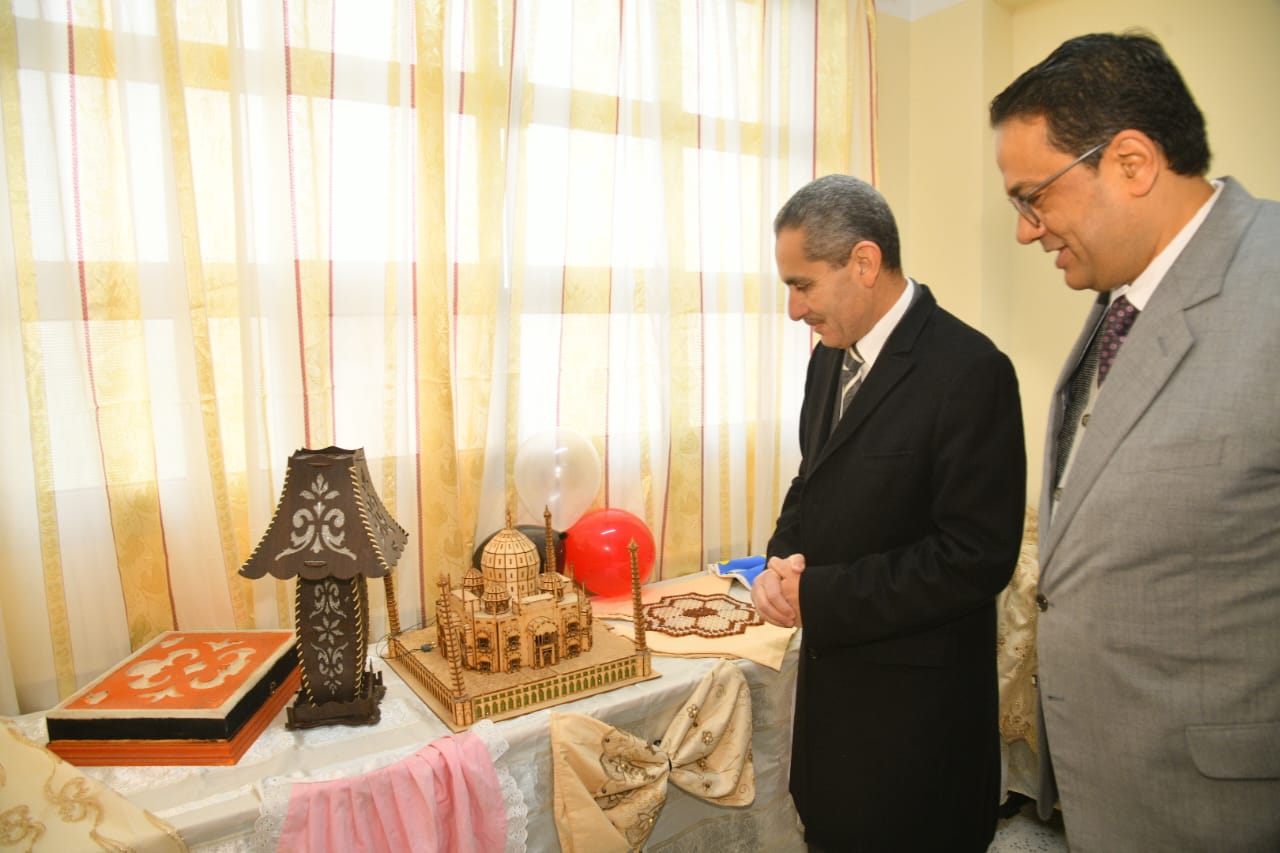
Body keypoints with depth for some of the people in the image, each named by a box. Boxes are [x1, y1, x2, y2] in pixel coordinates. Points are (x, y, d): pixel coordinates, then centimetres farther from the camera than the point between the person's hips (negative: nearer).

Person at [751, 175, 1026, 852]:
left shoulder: (969, 371, -20)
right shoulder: (831, 356, 5)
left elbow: (977, 558, -22)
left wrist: (819, 597, -20)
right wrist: (784, 559, -6)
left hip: (914, 700, -7)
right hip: (833, 665, 7)